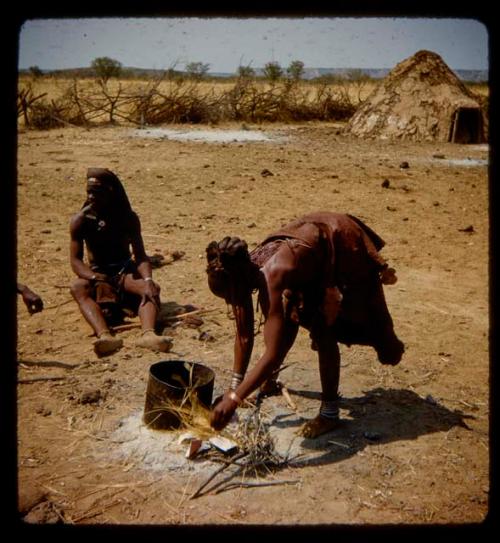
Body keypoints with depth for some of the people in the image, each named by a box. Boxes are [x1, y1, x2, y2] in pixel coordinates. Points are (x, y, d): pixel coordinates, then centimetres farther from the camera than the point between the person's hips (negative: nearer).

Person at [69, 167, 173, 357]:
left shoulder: (128, 217, -6)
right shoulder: (80, 220, -8)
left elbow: (140, 254, -12)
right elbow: (75, 260, -14)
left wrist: (148, 280, -33)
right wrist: (97, 281, -33)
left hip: (125, 271, 1)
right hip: (96, 274, -1)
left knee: (152, 288, -30)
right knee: (77, 287, -35)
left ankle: (148, 334, -56)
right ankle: (104, 335, -58)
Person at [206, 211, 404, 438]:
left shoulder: (269, 277, -39)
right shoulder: (243, 270, -16)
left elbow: (273, 353, -44)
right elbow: (244, 335, -6)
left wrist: (234, 399, -44)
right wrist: (235, 386, -4)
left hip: (346, 247, -7)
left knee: (323, 334, -11)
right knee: (291, 316, 10)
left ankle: (330, 413, 5)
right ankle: (270, 376, 34)